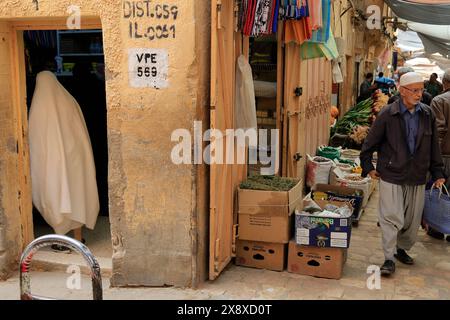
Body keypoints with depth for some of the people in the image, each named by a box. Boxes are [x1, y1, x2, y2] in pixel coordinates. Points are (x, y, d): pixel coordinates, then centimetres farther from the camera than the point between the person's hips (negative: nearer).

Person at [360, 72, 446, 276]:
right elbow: (370, 143, 1)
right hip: (391, 175, -4)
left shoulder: (427, 114, 3)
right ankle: (389, 259, 7)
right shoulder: (388, 114, -8)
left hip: (417, 177, 4)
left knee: (413, 220, 13)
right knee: (391, 218, -5)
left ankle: (402, 249, 35)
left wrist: (438, 173, 8)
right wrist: (368, 167, 1)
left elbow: (434, 147, 9)